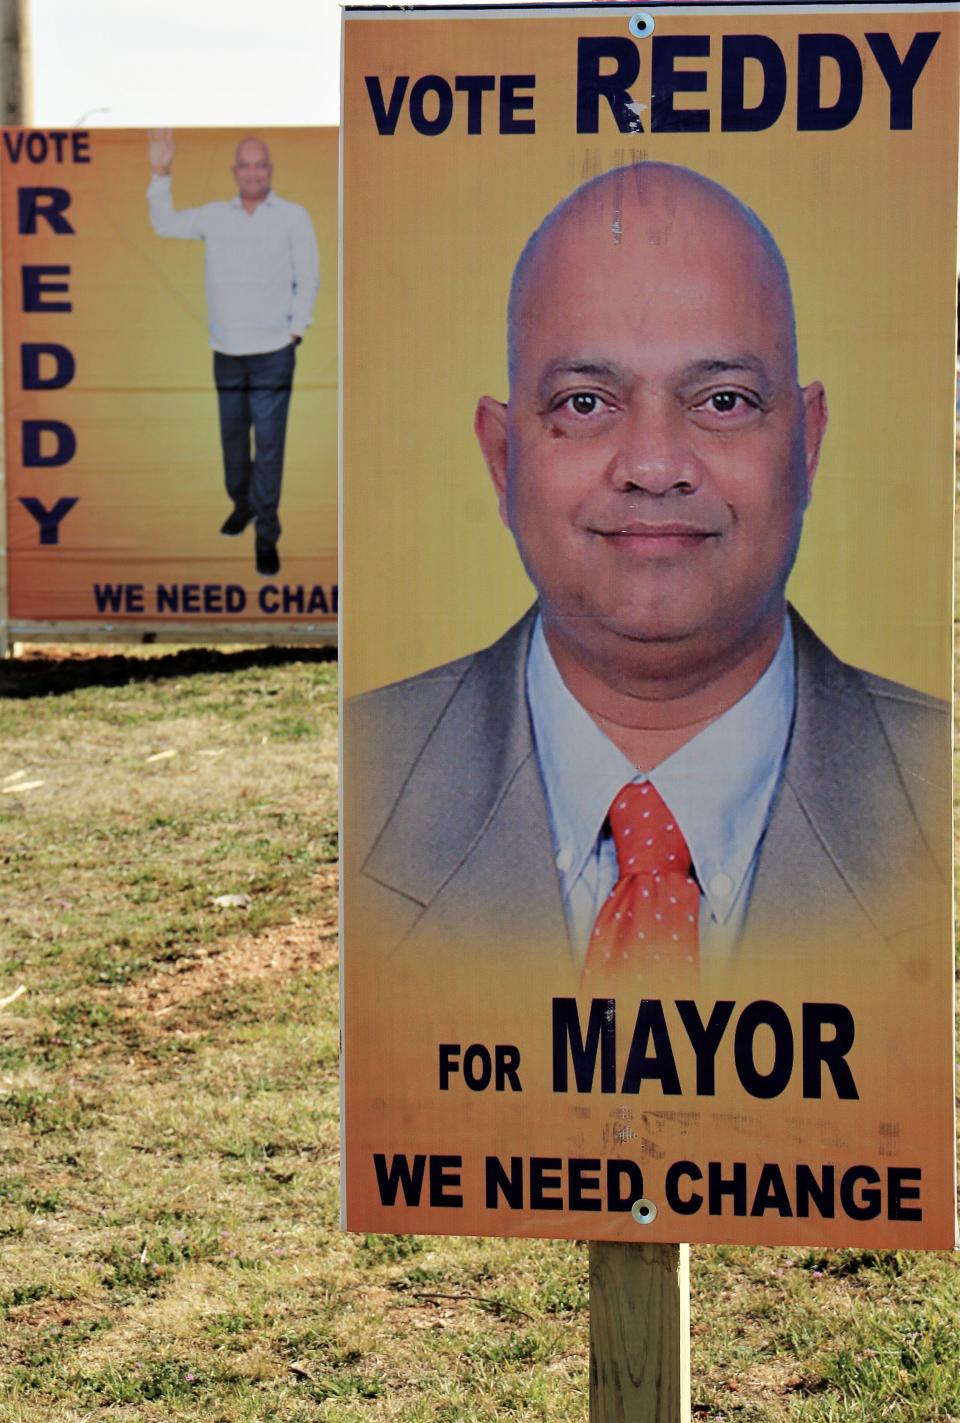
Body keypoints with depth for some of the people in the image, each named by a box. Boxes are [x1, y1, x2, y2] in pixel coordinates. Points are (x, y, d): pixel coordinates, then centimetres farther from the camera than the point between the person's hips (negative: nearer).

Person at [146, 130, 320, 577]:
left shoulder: (293, 216, 0)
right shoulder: (215, 216, 9)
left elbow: (308, 279, 2)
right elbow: (164, 224, 13)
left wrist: (296, 330, -5)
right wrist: (161, 174, 5)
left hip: (273, 352, -4)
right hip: (226, 351, 4)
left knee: (269, 444, -7)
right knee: (232, 438, 13)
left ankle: (267, 535, -2)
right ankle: (243, 504, 33)